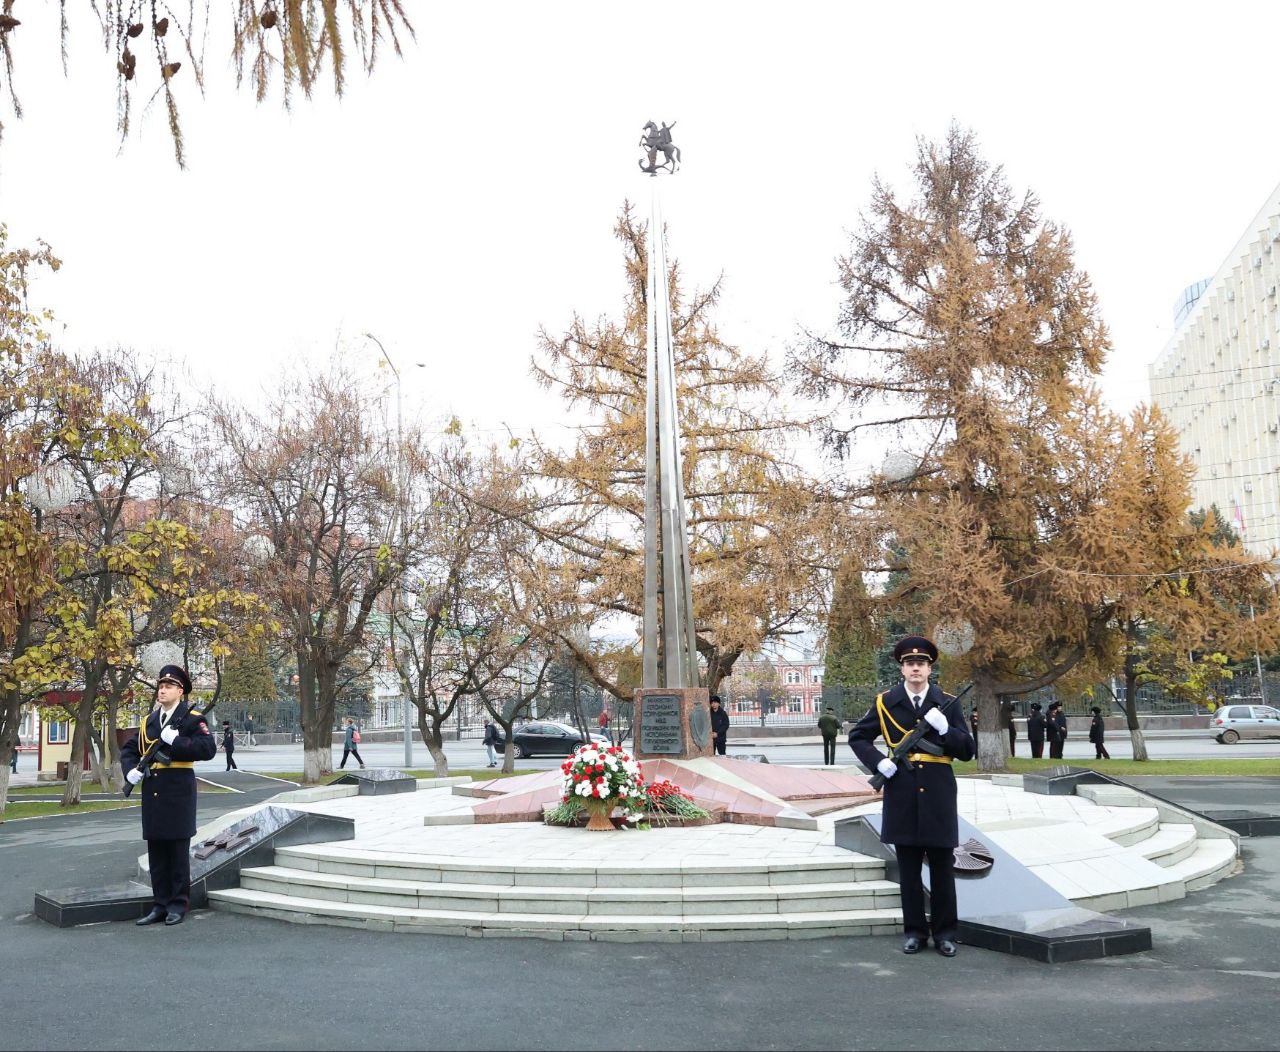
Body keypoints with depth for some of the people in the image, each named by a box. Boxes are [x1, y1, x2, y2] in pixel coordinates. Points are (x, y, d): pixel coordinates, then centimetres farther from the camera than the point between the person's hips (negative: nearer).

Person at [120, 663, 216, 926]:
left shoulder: (192, 717, -3)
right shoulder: (149, 721, 14)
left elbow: (208, 748, -15)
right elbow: (128, 749, 22)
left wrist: (176, 741, -19)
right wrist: (130, 770, 4)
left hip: (179, 792, -6)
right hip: (152, 792, 6)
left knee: (178, 850, 0)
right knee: (156, 851, 9)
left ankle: (178, 905, 9)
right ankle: (160, 905, 17)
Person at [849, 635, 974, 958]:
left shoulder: (947, 704, 4)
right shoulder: (886, 703, 3)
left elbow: (967, 751, 3)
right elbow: (857, 737, 10)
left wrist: (945, 728, -14)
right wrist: (877, 762, -6)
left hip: (938, 795, 0)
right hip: (902, 794, 0)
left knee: (942, 866, 5)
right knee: (908, 867, 8)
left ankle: (945, 932, 16)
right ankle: (914, 931, 18)